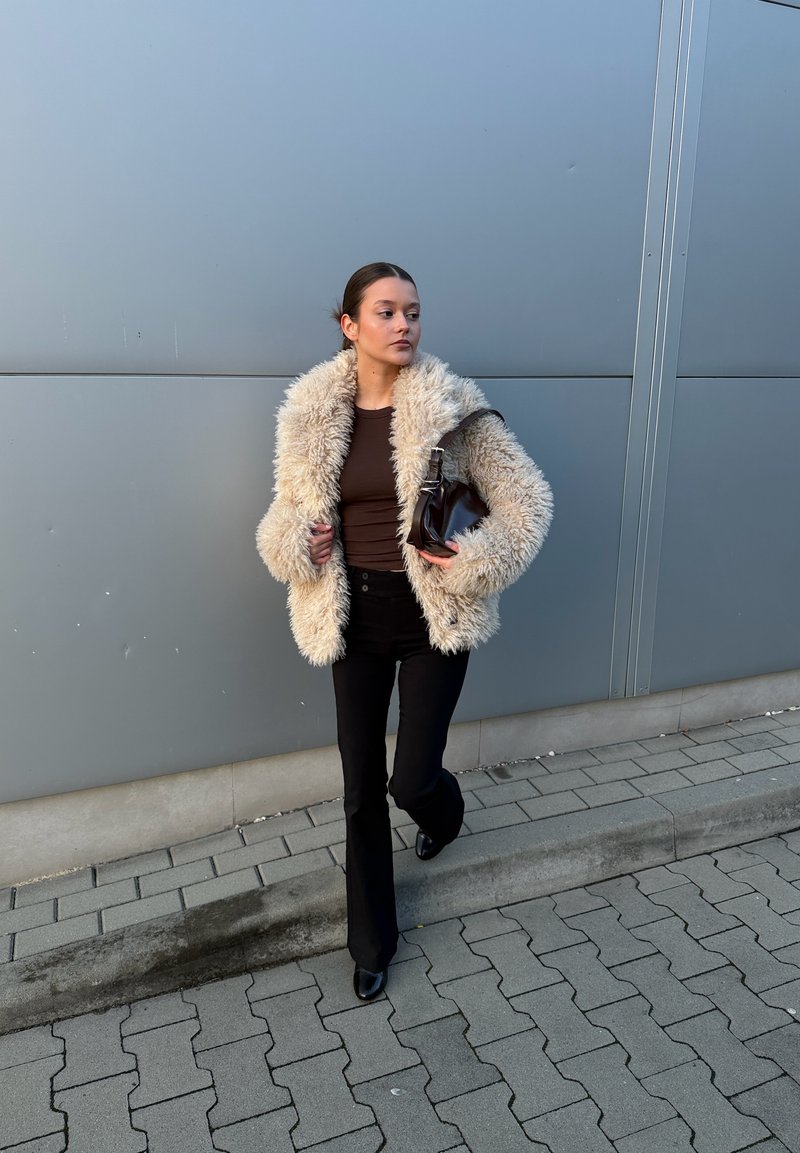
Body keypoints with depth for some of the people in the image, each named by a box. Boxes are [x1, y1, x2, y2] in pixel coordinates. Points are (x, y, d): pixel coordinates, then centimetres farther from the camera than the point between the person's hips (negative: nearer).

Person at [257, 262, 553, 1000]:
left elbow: (527, 499, -5)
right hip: (354, 616, 3)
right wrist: (297, 542, -12)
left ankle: (444, 811, 44)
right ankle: (372, 944, 31)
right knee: (362, 790, 9)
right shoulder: (312, 414, -1)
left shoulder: (450, 406, -10)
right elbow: (289, 512, 10)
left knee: (413, 780, 2)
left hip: (432, 616, -2)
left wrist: (475, 562, -17)